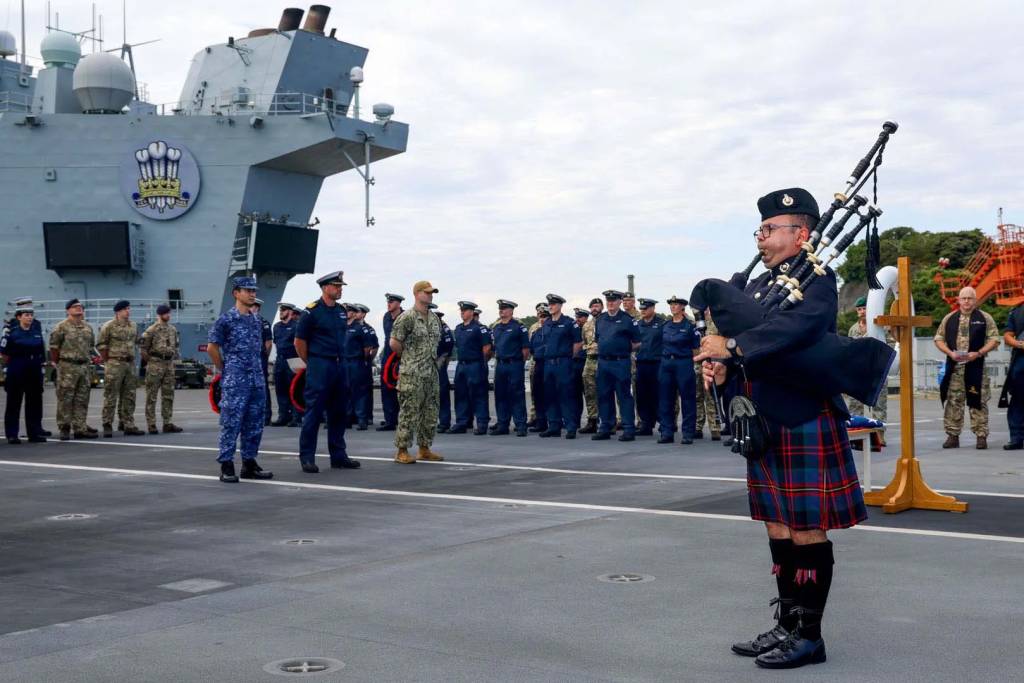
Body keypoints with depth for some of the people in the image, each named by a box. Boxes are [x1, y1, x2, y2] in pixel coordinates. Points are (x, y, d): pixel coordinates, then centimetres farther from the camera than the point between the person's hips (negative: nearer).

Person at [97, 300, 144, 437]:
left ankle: (128, 425, 14)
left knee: (129, 397, 8)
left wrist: (131, 357, 12)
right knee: (111, 396, -4)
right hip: (114, 364, -6)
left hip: (130, 364, 6)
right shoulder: (109, 326, -7)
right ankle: (107, 426, 0)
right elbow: (101, 345, -6)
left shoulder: (133, 326, 11)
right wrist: (107, 361, -7)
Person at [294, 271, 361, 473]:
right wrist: (311, 364, 1)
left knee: (339, 413, 10)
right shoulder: (312, 311, -9)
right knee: (314, 413, -4)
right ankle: (307, 457, 1)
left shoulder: (341, 311, 12)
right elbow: (299, 341, -6)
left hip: (339, 365, 7)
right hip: (319, 367, -7)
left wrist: (338, 359, 17)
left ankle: (338, 456, 18)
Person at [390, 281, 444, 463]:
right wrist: (408, 357, 0)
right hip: (412, 375, -8)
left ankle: (424, 449, 21)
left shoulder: (435, 318, 13)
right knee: (409, 413, -5)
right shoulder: (407, 318, -11)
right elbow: (394, 343, -12)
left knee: (430, 414, 11)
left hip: (431, 373, 8)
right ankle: (402, 451, 1)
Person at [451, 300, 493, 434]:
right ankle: (461, 423, 15)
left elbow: (487, 347, -10)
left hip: (475, 366, -8)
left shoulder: (479, 328, -8)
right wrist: (461, 358, 16)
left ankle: (482, 424, -1)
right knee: (461, 394, 9)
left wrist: (480, 360, -3)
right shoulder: (458, 328, 15)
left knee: (478, 395, -5)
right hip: (461, 365, 8)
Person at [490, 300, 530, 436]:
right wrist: (498, 359, 13)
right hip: (500, 366, 6)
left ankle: (521, 426, -1)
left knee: (517, 396, -5)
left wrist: (519, 363, 0)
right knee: (500, 395, 8)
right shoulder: (495, 328, 13)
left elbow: (526, 348, -6)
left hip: (515, 366, -6)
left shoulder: (519, 327, -6)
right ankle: (502, 425, 14)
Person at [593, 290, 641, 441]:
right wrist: (604, 350, 14)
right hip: (602, 362, 6)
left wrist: (624, 350, 3)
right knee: (604, 396, 9)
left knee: (624, 396, -3)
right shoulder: (600, 319, 13)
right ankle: (605, 428, 16)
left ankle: (629, 429, 0)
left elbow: (637, 343, -1)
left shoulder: (628, 320, -4)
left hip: (621, 362, -6)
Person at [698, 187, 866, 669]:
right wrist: (721, 367, -9)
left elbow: (800, 324, -29)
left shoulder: (817, 280, -9)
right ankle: (787, 625, 23)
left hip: (806, 425, -8)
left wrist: (733, 347, -29)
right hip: (765, 425, 8)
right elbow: (739, 350, 13)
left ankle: (808, 635, 9)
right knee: (779, 527, 13)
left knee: (807, 530, 0)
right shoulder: (757, 286, 15)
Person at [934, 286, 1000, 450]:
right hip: (954, 366, 2)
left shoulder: (985, 318, 4)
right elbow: (939, 339, 12)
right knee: (953, 401, 2)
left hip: (976, 366, -2)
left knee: (978, 401, -2)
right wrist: (950, 353, -5)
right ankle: (953, 435, 7)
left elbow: (994, 339, 1)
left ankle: (981, 436, 4)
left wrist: (978, 353, -12)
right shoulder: (949, 318, 11)